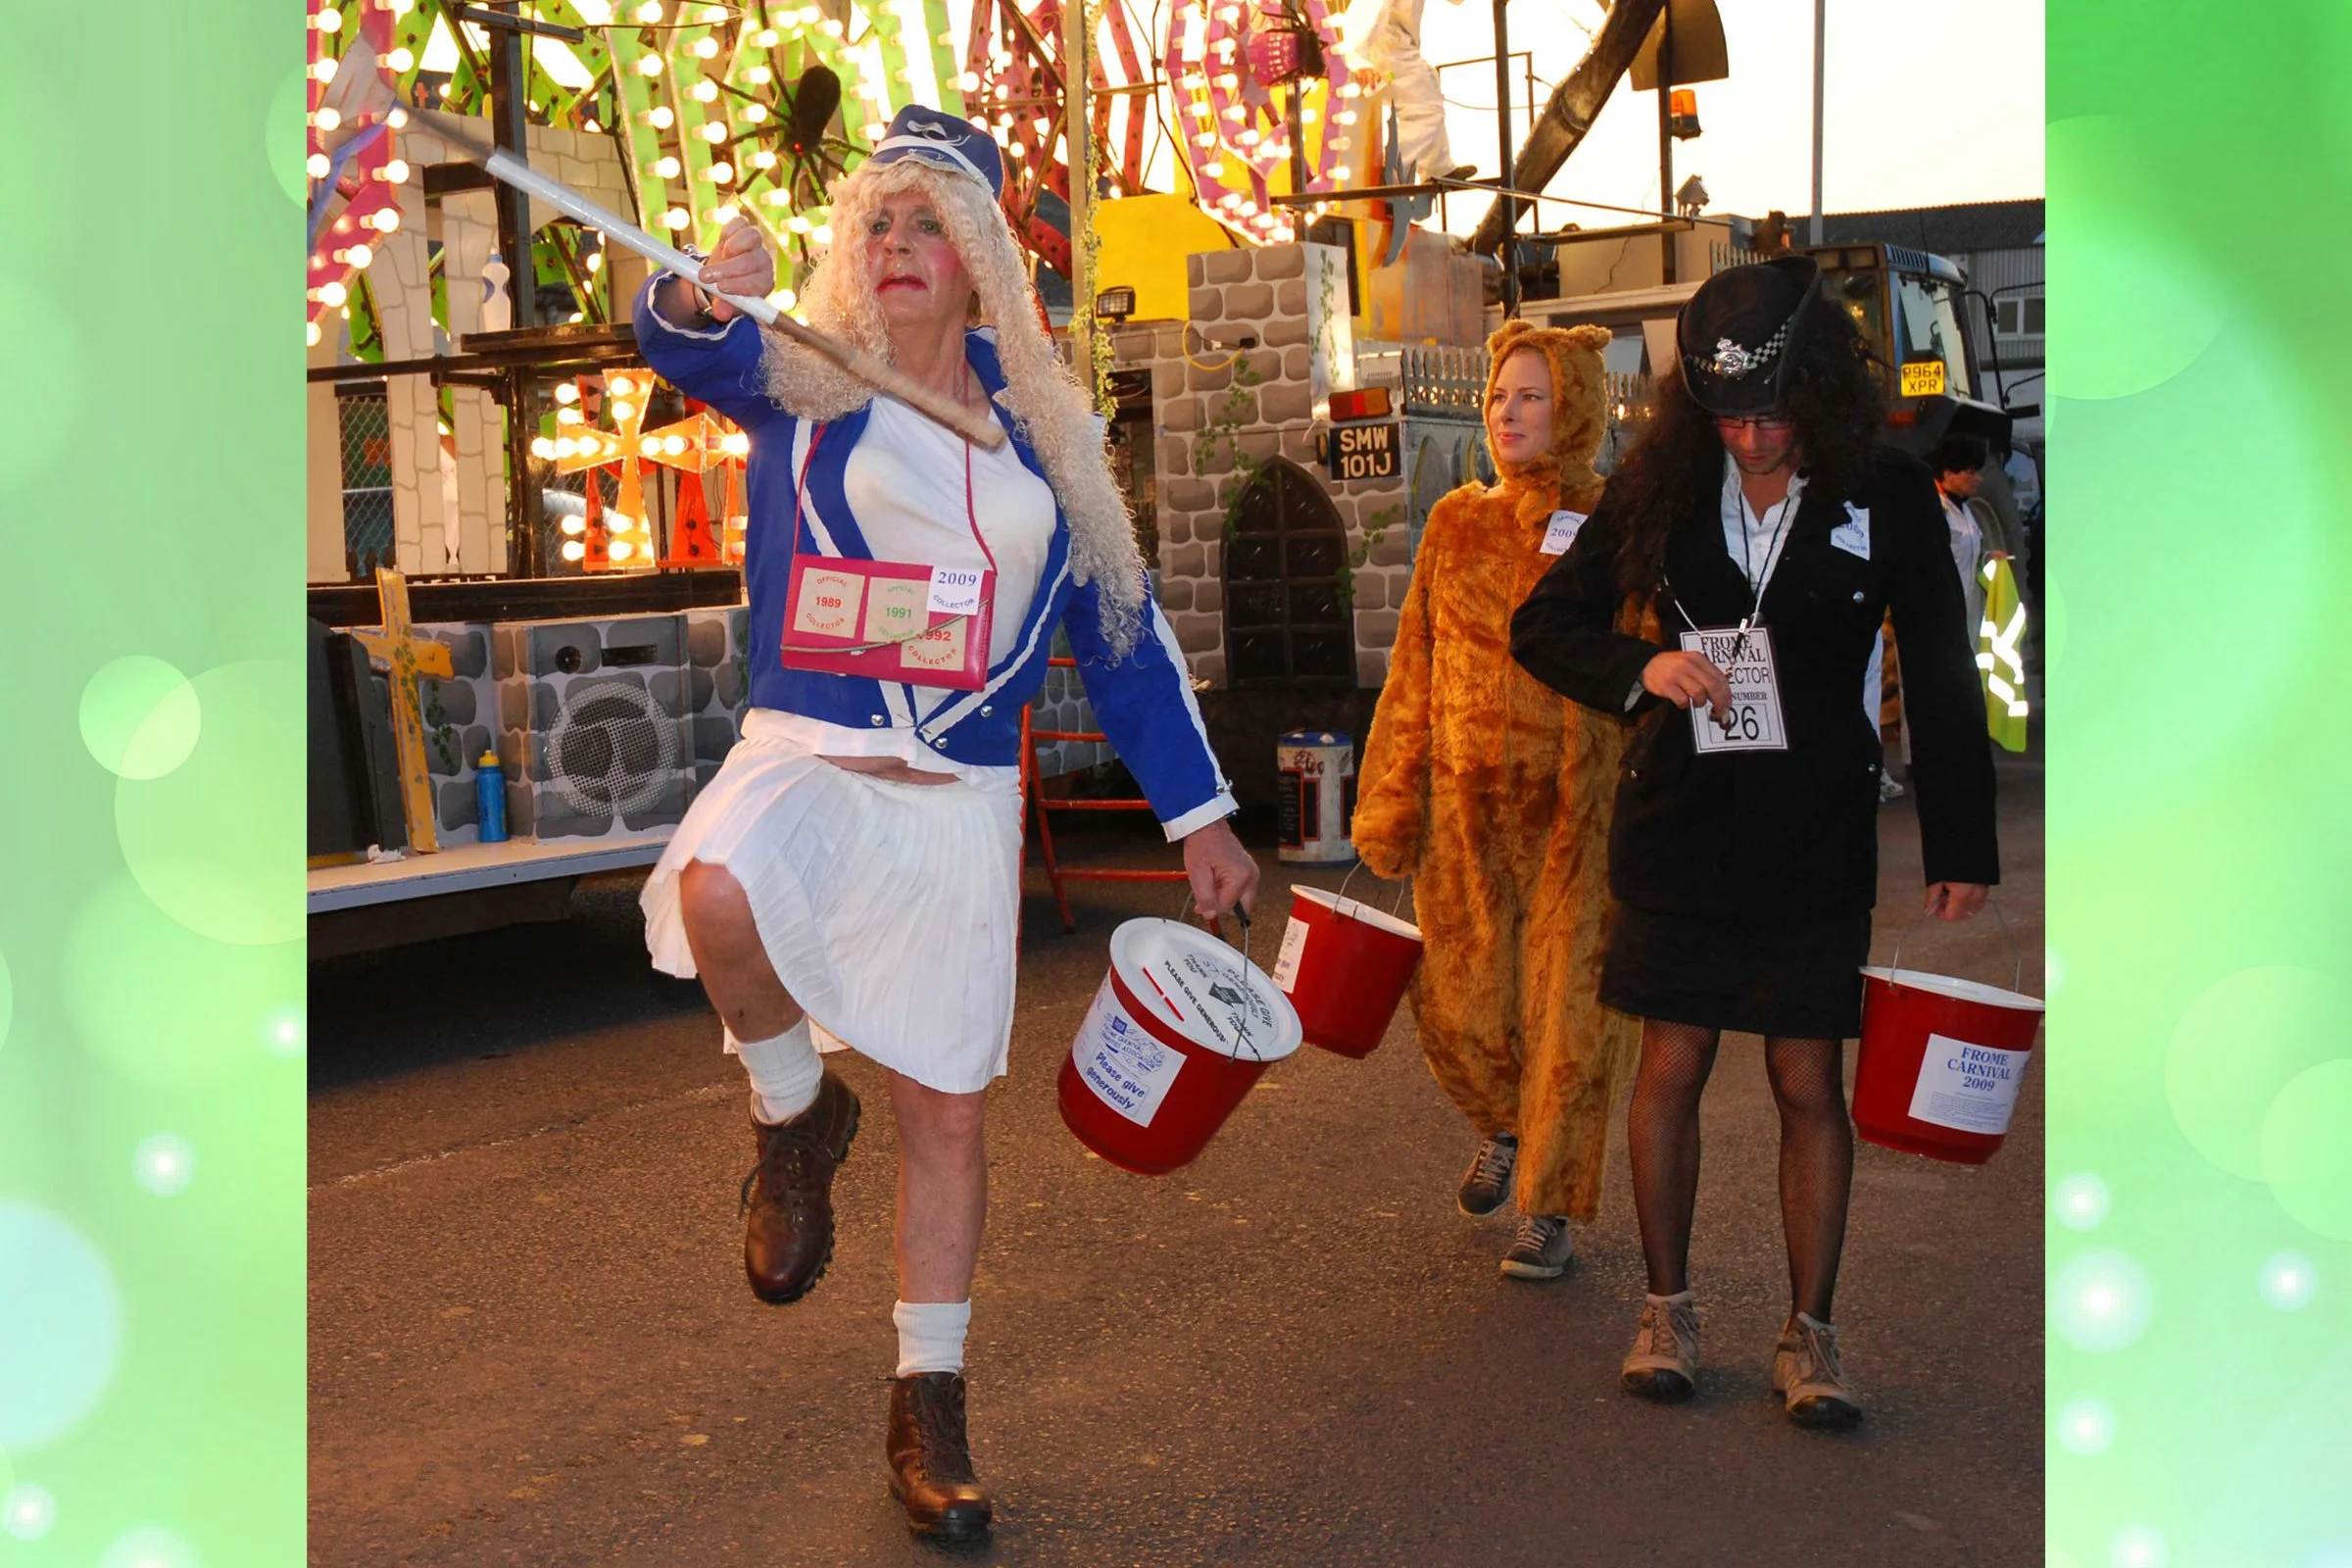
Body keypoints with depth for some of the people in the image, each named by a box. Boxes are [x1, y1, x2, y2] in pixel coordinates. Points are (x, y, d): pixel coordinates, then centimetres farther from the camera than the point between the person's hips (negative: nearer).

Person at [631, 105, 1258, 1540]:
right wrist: (702, 299, -44)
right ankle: (797, 1114, -4)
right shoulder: (806, 384, 3)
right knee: (720, 893, -36)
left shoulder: (1047, 429, 10)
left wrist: (1201, 816, 9)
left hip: (961, 802, 2)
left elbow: (1125, 629, 12)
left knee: (949, 1111, 6)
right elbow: (694, 352, -19)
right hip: (808, 760, -2)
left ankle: (930, 1412, 24)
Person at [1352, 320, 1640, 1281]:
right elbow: (1415, 668, 9)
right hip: (1467, 808, 3)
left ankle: (1548, 1208, 17)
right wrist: (1392, 804, 6)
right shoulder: (1457, 523, 6)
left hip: (1580, 812, -3)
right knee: (1459, 1002, 8)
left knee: (1571, 1008, 0)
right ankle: (1503, 1130, 40)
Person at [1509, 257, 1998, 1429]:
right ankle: (1667, 1310, 22)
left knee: (1810, 1083, 3)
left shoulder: (1887, 495, -3)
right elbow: (1542, 626, 6)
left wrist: (1962, 849, 0)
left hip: (1815, 843, -1)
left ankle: (1810, 1334, 17)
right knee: (1672, 1067, 6)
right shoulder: (1661, 487, 0)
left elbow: (1942, 683, 3)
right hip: (1680, 826, 1)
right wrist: (1641, 668, -14)